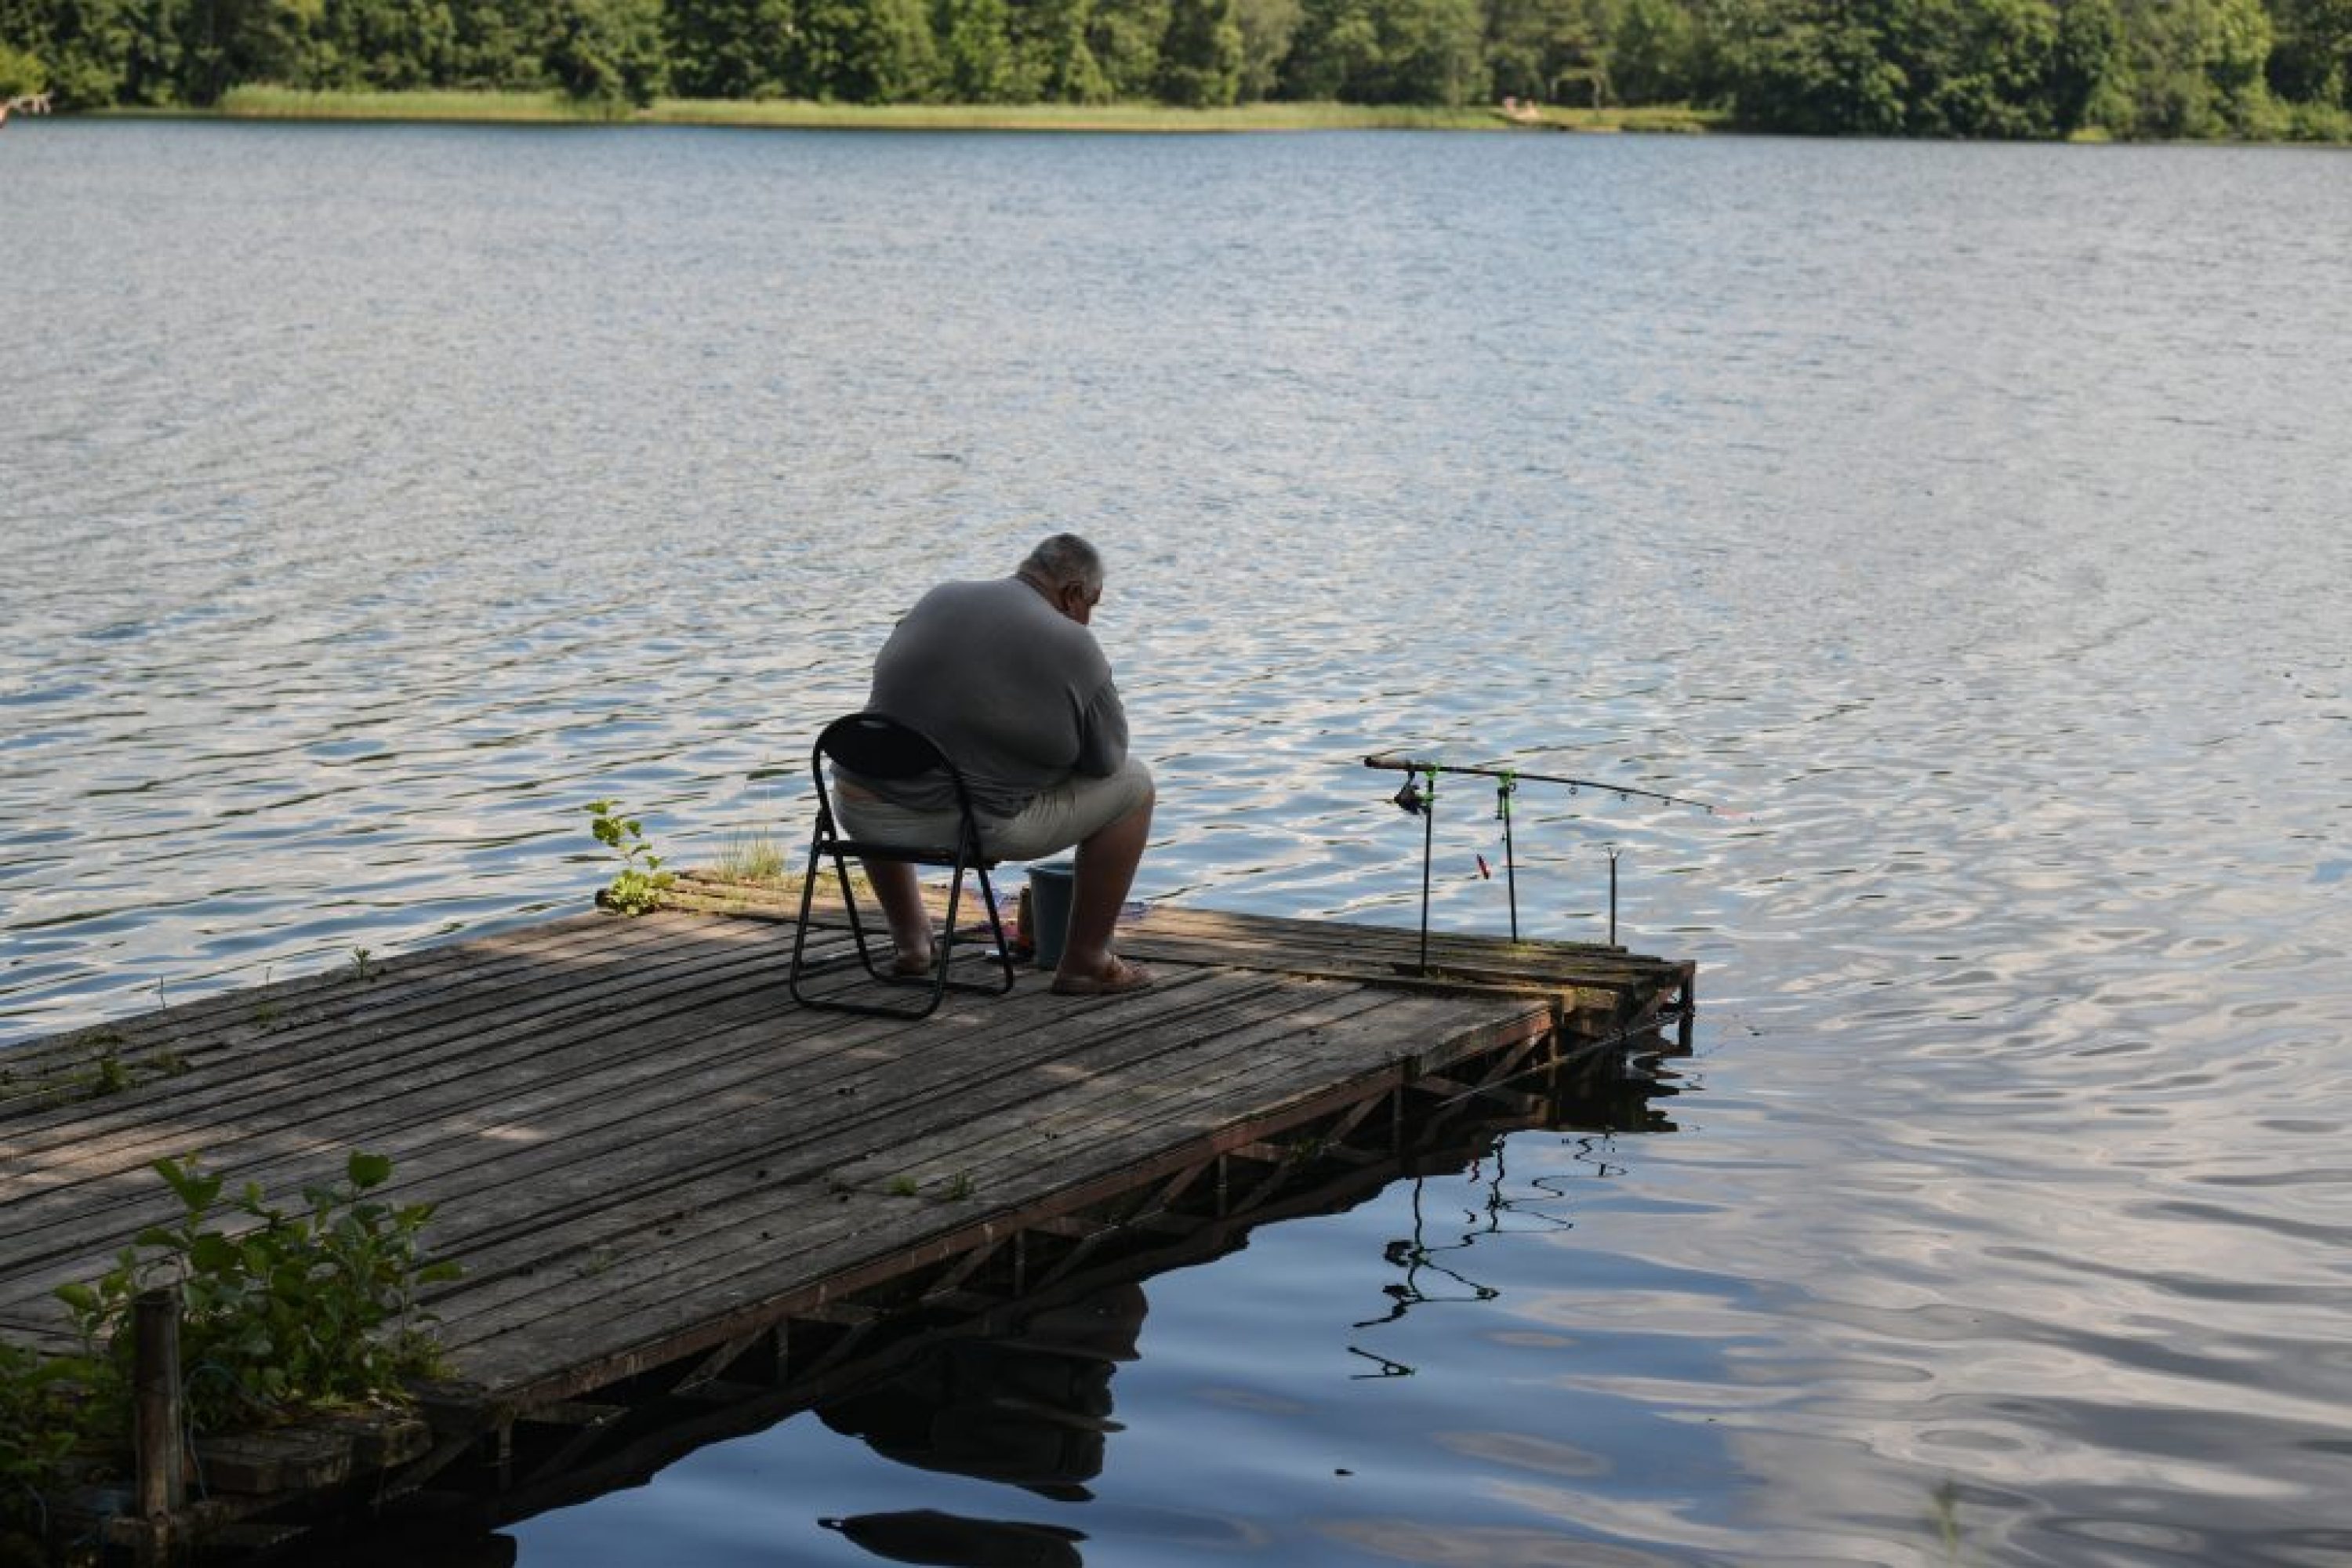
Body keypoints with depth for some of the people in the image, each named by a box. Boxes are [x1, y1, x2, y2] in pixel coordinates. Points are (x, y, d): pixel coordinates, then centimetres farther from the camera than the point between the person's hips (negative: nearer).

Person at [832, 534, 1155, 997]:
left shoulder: (938, 601, 8)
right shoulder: (1074, 648, -6)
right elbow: (1107, 758, 4)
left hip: (868, 819, 5)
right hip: (983, 828, -5)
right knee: (1133, 784, 12)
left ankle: (910, 940, 36)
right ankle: (1085, 961, 16)